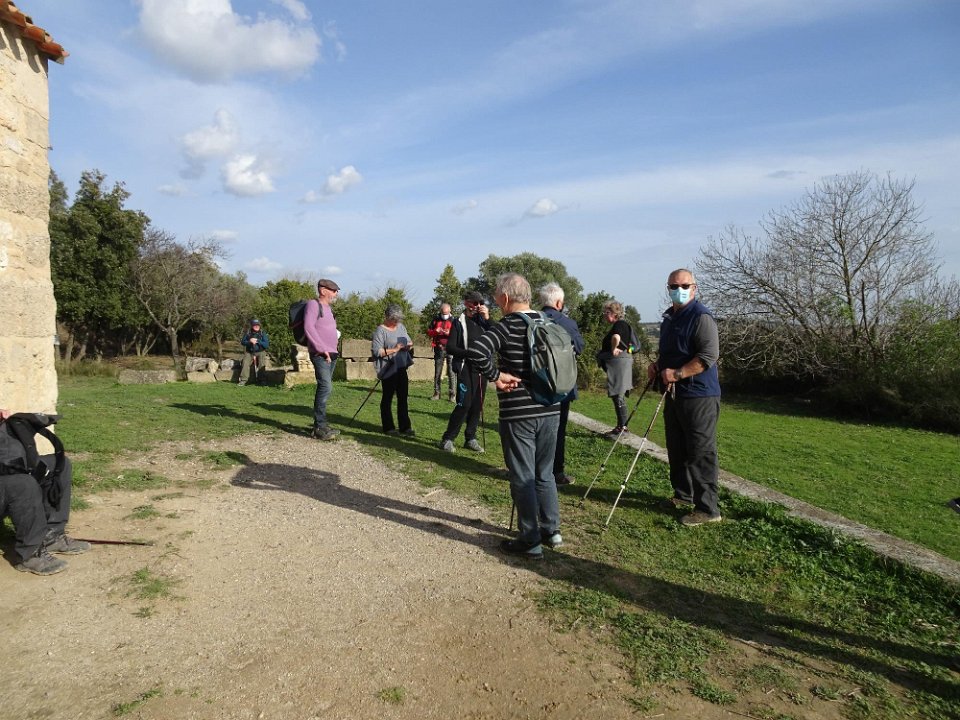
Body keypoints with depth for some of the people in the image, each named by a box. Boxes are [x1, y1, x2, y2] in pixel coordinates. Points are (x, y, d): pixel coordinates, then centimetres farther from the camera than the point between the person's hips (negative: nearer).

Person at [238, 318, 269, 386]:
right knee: (245, 363, -19)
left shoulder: (263, 333, -4)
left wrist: (257, 341, -22)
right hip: (249, 352, 2)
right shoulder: (248, 332, 3)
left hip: (260, 352, -2)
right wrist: (249, 341, -17)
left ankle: (260, 380, -14)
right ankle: (243, 380, -13)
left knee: (262, 364, -24)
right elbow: (242, 342, 2)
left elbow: (267, 345, -11)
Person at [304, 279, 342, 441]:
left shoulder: (328, 308, 21)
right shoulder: (313, 305, -6)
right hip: (320, 354, -9)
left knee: (325, 389, 9)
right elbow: (308, 328, -16)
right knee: (325, 387, -16)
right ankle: (320, 428, -14)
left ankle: (320, 425, 14)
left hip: (331, 354, 9)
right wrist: (322, 349, -18)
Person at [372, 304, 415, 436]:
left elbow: (408, 342, 20)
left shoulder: (401, 327, 11)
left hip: (401, 368, 7)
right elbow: (376, 351, -17)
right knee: (387, 398, 4)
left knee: (403, 398, 9)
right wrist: (394, 350, -20)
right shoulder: (380, 330, -10)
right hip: (388, 370, -7)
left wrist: (409, 346, -4)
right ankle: (388, 427, 14)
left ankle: (404, 426, 16)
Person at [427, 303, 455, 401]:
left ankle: (452, 394, -1)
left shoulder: (454, 321, 3)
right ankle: (436, 393, 12)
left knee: (451, 372, -5)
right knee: (437, 372, 6)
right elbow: (428, 331, 13)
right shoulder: (435, 320, 12)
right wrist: (435, 331, -7)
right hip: (439, 349, 3)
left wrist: (450, 333, -19)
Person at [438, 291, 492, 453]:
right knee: (464, 404, -10)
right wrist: (469, 353, -19)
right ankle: (448, 438, 1)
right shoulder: (459, 322, -2)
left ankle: (470, 438, 18)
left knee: (477, 405, 7)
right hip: (466, 369, -5)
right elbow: (450, 348, -7)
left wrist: (487, 318, -9)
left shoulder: (482, 320, 11)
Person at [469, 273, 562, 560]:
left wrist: (495, 375, -13)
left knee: (522, 478, 4)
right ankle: (551, 530, 27)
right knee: (544, 473, 19)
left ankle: (530, 541, 11)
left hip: (518, 413, -6)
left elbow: (475, 352, -27)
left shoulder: (506, 326, -12)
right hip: (550, 410, 6)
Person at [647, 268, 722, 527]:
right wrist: (657, 365, 8)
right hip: (674, 394, 9)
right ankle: (683, 495, 32)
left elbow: (708, 355, -22)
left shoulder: (701, 316, -13)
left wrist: (677, 374, -23)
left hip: (699, 396, -9)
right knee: (676, 449, 17)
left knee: (701, 453, -5)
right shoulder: (669, 317, 15)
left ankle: (707, 508, 3)